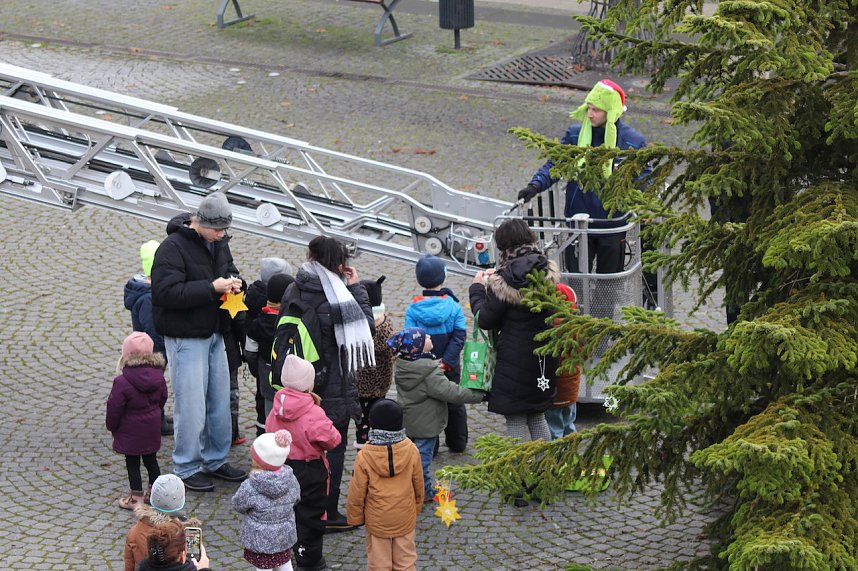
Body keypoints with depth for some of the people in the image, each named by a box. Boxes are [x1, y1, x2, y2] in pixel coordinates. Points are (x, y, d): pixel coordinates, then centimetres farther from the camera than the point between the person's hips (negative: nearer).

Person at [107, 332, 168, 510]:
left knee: (132, 463, 7)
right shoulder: (157, 375, -6)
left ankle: (136, 497, 13)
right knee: (151, 460, 19)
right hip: (152, 428, 6)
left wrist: (111, 425, 1)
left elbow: (114, 408, -17)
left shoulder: (122, 382, -25)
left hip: (130, 432, -6)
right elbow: (162, 398, 8)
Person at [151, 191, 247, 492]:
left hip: (214, 334, 8)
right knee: (191, 405, -4)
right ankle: (186, 469, 9)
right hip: (186, 339, -8)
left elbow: (229, 269, 23)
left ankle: (215, 461, 29)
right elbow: (166, 292, -26)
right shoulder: (173, 248, -19)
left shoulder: (218, 243, 6)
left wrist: (234, 282, -3)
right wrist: (212, 287, -27)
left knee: (220, 401, 14)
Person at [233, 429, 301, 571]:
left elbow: (238, 505, -10)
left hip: (260, 539, -5)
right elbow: (296, 499, 5)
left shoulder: (250, 487, -27)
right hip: (285, 535, 5)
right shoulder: (290, 480, -13)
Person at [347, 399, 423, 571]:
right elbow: (418, 485, 1)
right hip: (406, 518, 2)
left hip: (377, 521, -2)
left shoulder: (364, 456, -18)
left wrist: (355, 517, 6)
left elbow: (357, 492, -10)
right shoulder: (411, 451, -12)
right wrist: (416, 508, 19)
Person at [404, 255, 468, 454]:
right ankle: (457, 443, 29)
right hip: (451, 368, 1)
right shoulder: (453, 305, -10)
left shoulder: (413, 309, -11)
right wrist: (446, 361, -16)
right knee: (454, 403, 19)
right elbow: (459, 336, -15)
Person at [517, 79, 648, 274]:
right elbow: (554, 165, 0)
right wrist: (535, 185, -18)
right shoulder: (575, 135, -3)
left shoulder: (632, 141, -7)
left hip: (612, 225, -1)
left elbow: (643, 178, 0)